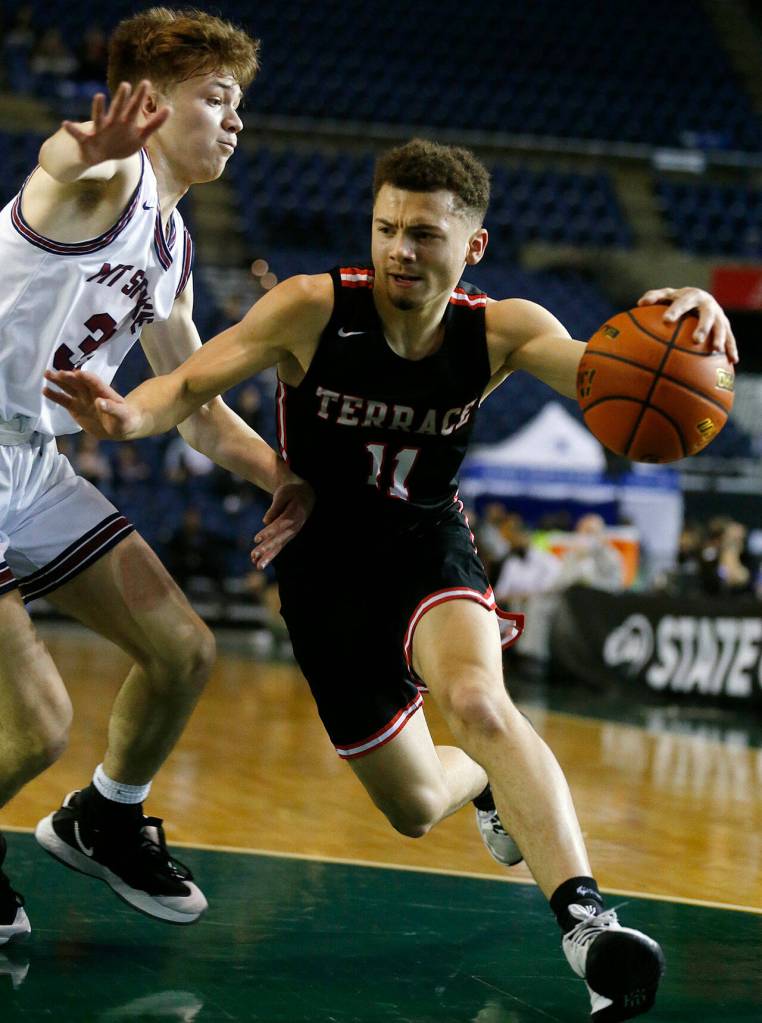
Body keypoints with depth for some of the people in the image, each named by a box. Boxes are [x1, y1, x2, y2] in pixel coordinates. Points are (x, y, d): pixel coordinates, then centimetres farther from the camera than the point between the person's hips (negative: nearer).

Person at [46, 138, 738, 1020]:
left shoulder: (500, 331, -15)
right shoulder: (313, 309, -20)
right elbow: (192, 382, -20)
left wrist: (675, 327, -50)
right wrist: (129, 416, -44)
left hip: (428, 548, -1)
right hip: (324, 570, 1)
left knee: (477, 701, -36)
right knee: (414, 806, 11)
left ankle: (586, 919, -41)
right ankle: (491, 783, 49)